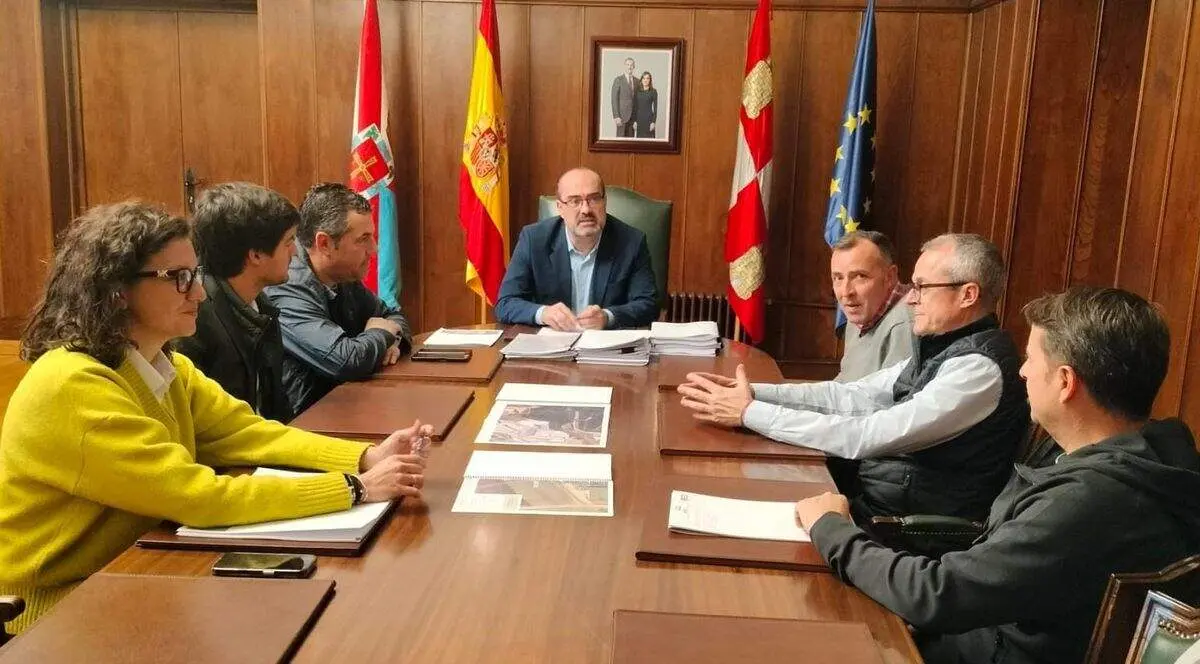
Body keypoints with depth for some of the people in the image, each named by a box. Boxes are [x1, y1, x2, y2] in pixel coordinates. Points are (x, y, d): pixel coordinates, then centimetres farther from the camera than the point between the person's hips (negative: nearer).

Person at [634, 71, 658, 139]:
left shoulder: (653, 92, -1)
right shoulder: (637, 91, 6)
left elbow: (655, 107, -2)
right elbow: (635, 107, 7)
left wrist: (654, 122, -8)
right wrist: (634, 121, 1)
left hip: (649, 118, -3)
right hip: (639, 118, 3)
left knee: (649, 138, -3)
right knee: (640, 138, 3)